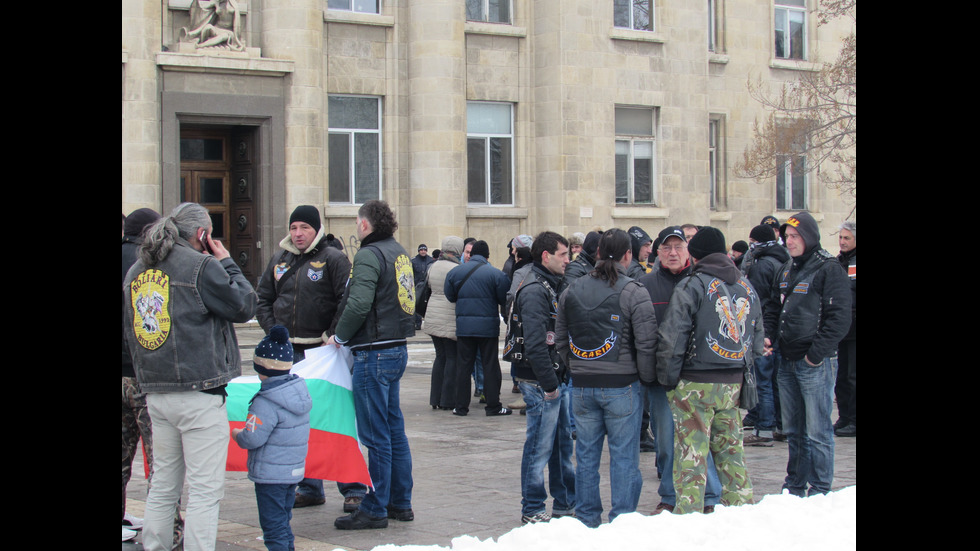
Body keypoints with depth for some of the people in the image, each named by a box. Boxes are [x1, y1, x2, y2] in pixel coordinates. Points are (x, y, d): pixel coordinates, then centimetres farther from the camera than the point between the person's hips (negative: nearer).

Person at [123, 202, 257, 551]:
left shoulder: (136, 272, 13)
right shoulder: (201, 266, -11)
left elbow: (130, 334, 18)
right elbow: (244, 306, -3)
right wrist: (228, 265, 7)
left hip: (155, 393, 7)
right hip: (199, 394, -7)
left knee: (163, 486, 16)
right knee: (205, 489, -4)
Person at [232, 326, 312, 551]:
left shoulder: (265, 403, -23)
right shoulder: (300, 389, 4)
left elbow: (253, 438, -24)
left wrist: (237, 434, -2)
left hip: (270, 474, -9)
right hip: (295, 470, 9)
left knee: (273, 524, -2)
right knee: (283, 519, 20)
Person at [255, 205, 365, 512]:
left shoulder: (332, 259, -4)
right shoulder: (280, 261, 13)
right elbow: (263, 299, 19)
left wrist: (333, 334, -15)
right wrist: (273, 332, 5)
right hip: (288, 353, 6)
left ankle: (353, 489, 3)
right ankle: (309, 488, 19)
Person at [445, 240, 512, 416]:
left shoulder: (455, 272, 0)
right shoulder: (496, 274, -9)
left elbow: (450, 296, 6)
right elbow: (505, 299, -5)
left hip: (464, 325, 2)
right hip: (488, 326, -2)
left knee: (463, 365, 9)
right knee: (490, 365, 5)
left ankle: (461, 406, 10)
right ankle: (493, 406, 7)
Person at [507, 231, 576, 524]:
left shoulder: (551, 286, 16)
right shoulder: (534, 291, -17)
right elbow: (535, 344, -23)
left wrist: (561, 379, 16)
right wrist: (549, 384, -21)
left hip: (557, 379, 10)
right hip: (542, 382, -10)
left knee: (563, 442, 17)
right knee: (540, 447, -2)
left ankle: (565, 501, 28)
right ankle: (532, 511, 6)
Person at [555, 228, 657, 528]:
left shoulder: (571, 290, 6)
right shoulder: (633, 292, -9)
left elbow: (561, 340, 12)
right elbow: (646, 343, -11)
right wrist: (648, 379, 2)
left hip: (582, 387, 4)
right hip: (621, 386, -4)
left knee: (586, 455, 12)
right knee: (624, 457, 3)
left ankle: (586, 520, 19)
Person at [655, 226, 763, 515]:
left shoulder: (692, 285, -11)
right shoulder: (747, 286, 9)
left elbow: (671, 339, -14)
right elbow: (758, 338, 16)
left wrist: (668, 380, -6)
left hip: (695, 383, -6)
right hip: (733, 383, 6)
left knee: (691, 453, -2)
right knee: (730, 448, 15)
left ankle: (689, 512, -2)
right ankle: (740, 505, 20)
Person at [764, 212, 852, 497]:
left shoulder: (829, 269, -8)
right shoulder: (787, 270, 15)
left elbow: (839, 317, -13)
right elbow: (774, 308, 24)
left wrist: (817, 353, -16)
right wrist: (767, 335, 6)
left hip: (816, 364, -7)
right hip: (788, 361, 7)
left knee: (817, 431, -4)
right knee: (793, 430, 14)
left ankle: (819, 490, 3)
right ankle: (795, 486, 22)